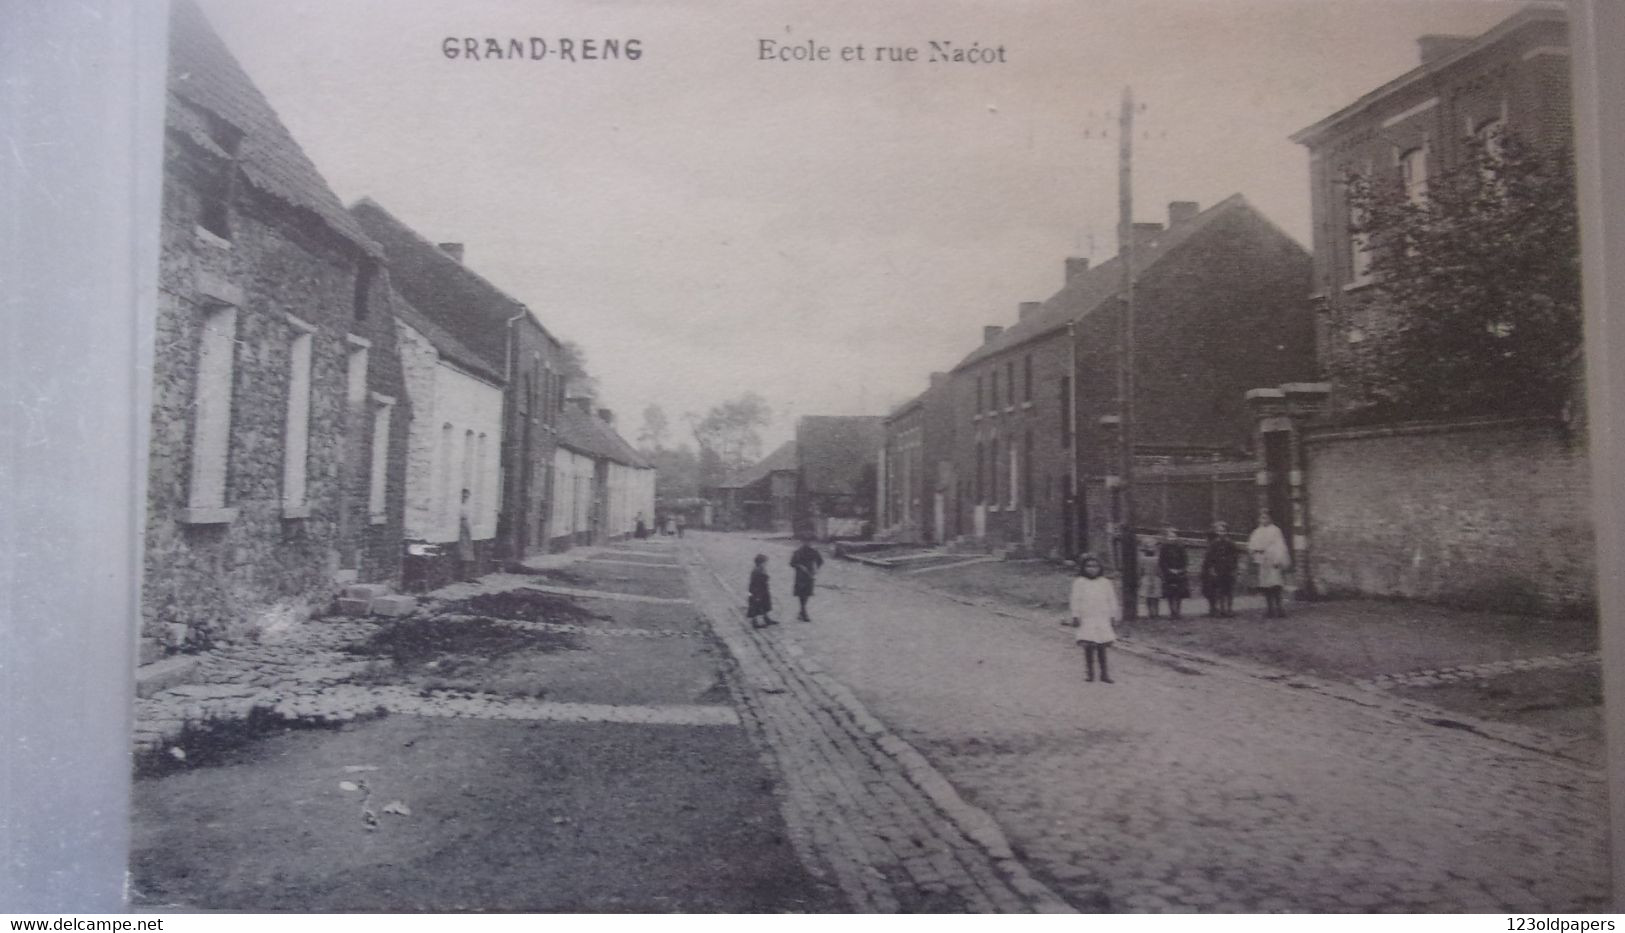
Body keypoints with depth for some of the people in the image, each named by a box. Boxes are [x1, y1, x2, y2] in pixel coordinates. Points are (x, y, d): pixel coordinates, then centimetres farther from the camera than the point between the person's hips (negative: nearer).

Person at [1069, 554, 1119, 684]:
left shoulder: (1105, 583, 4)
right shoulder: (1079, 582, -1)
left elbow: (1111, 600, 9)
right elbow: (1076, 600, 0)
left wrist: (1113, 616, 8)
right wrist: (1075, 616, -3)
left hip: (1103, 619, 2)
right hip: (1086, 619, -2)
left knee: (1101, 646, 5)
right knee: (1088, 646, -4)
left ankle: (1104, 673, 14)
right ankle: (1089, 672, 7)